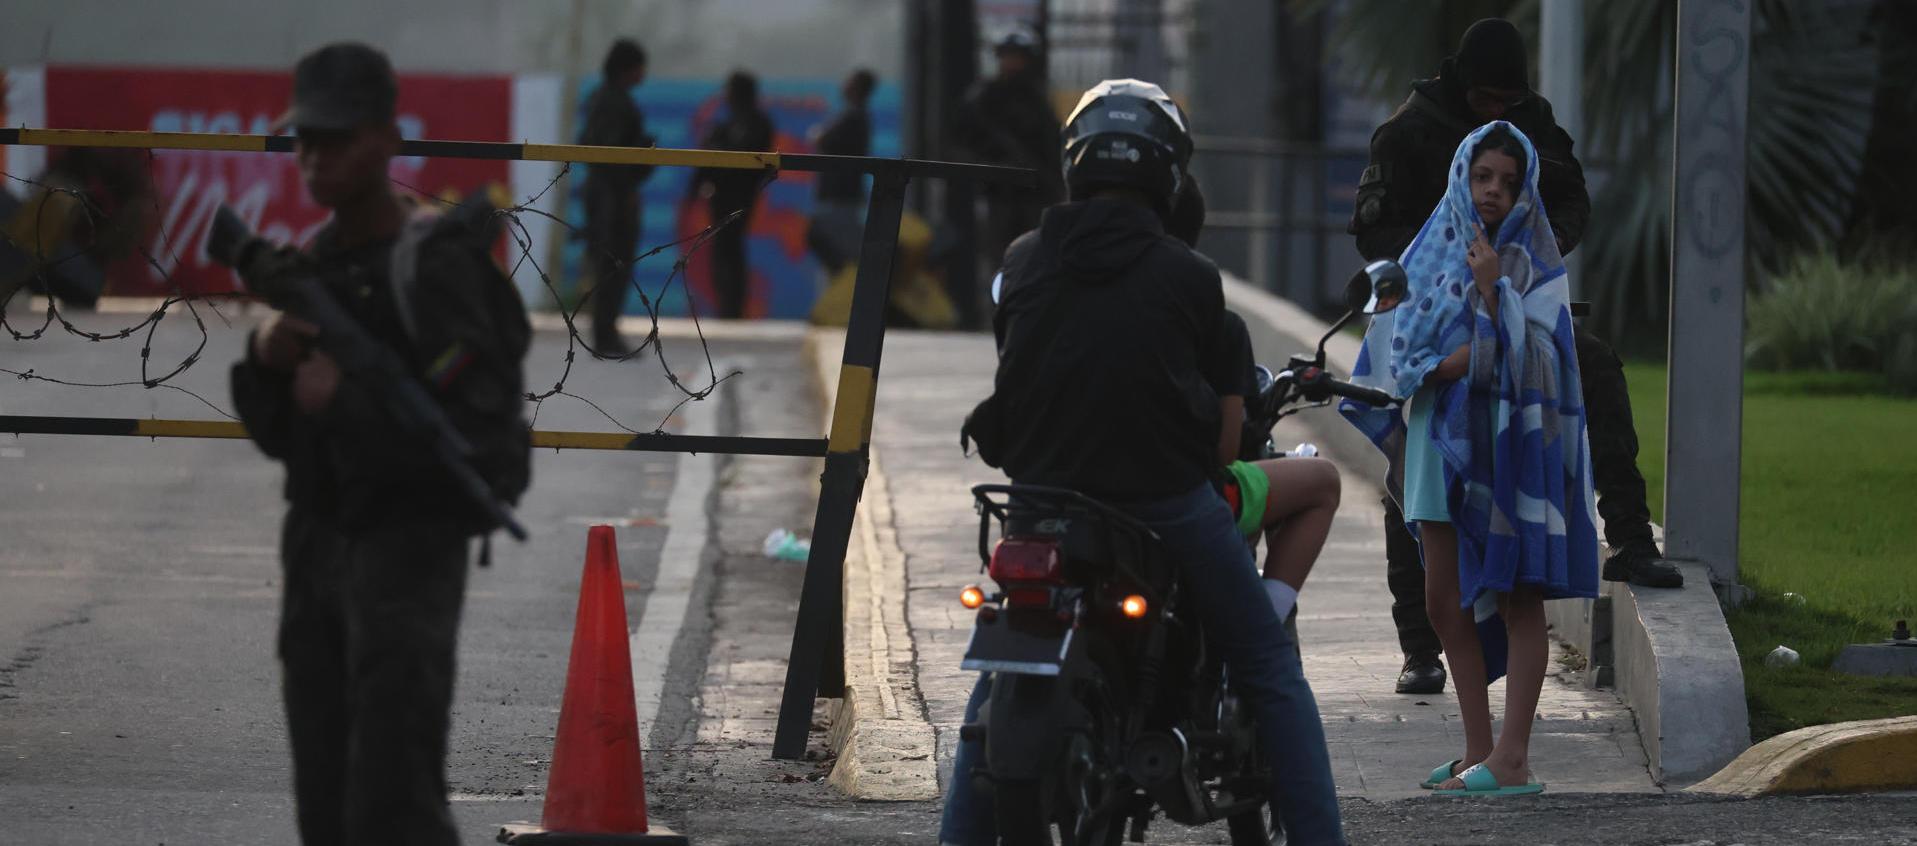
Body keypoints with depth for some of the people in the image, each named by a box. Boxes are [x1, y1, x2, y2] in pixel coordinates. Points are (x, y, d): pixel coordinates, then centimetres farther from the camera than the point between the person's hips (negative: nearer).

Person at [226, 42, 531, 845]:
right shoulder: (306, 266, 13)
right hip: (318, 539, 8)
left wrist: (349, 400, -21)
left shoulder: (432, 262, -11)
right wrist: (266, 358, -3)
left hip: (409, 543, -8)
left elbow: (480, 424, -19)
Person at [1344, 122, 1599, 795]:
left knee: (1517, 597, -5)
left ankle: (1512, 759, -9)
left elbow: (1532, 358, -12)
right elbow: (1398, 349, 8)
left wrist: (1493, 288, -21)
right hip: (1440, 436, 5)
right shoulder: (1433, 252, 11)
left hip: (1507, 439, -5)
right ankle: (1477, 751, 11)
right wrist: (1451, 364, -9)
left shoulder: (1532, 261, -1)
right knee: (1445, 602, 5)